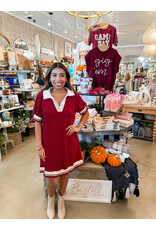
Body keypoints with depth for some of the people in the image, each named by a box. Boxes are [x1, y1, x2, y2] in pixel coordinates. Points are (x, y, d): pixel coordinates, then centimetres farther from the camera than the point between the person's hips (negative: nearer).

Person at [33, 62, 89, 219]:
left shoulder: (73, 96, -5)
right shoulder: (42, 96, -8)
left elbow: (86, 113, 12)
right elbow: (38, 122, -3)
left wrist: (79, 126, -3)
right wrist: (39, 146, -6)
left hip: (68, 142, 2)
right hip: (50, 143, -1)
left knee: (65, 174, 19)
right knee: (53, 179, 9)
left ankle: (61, 200, 50)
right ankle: (50, 200, 46)